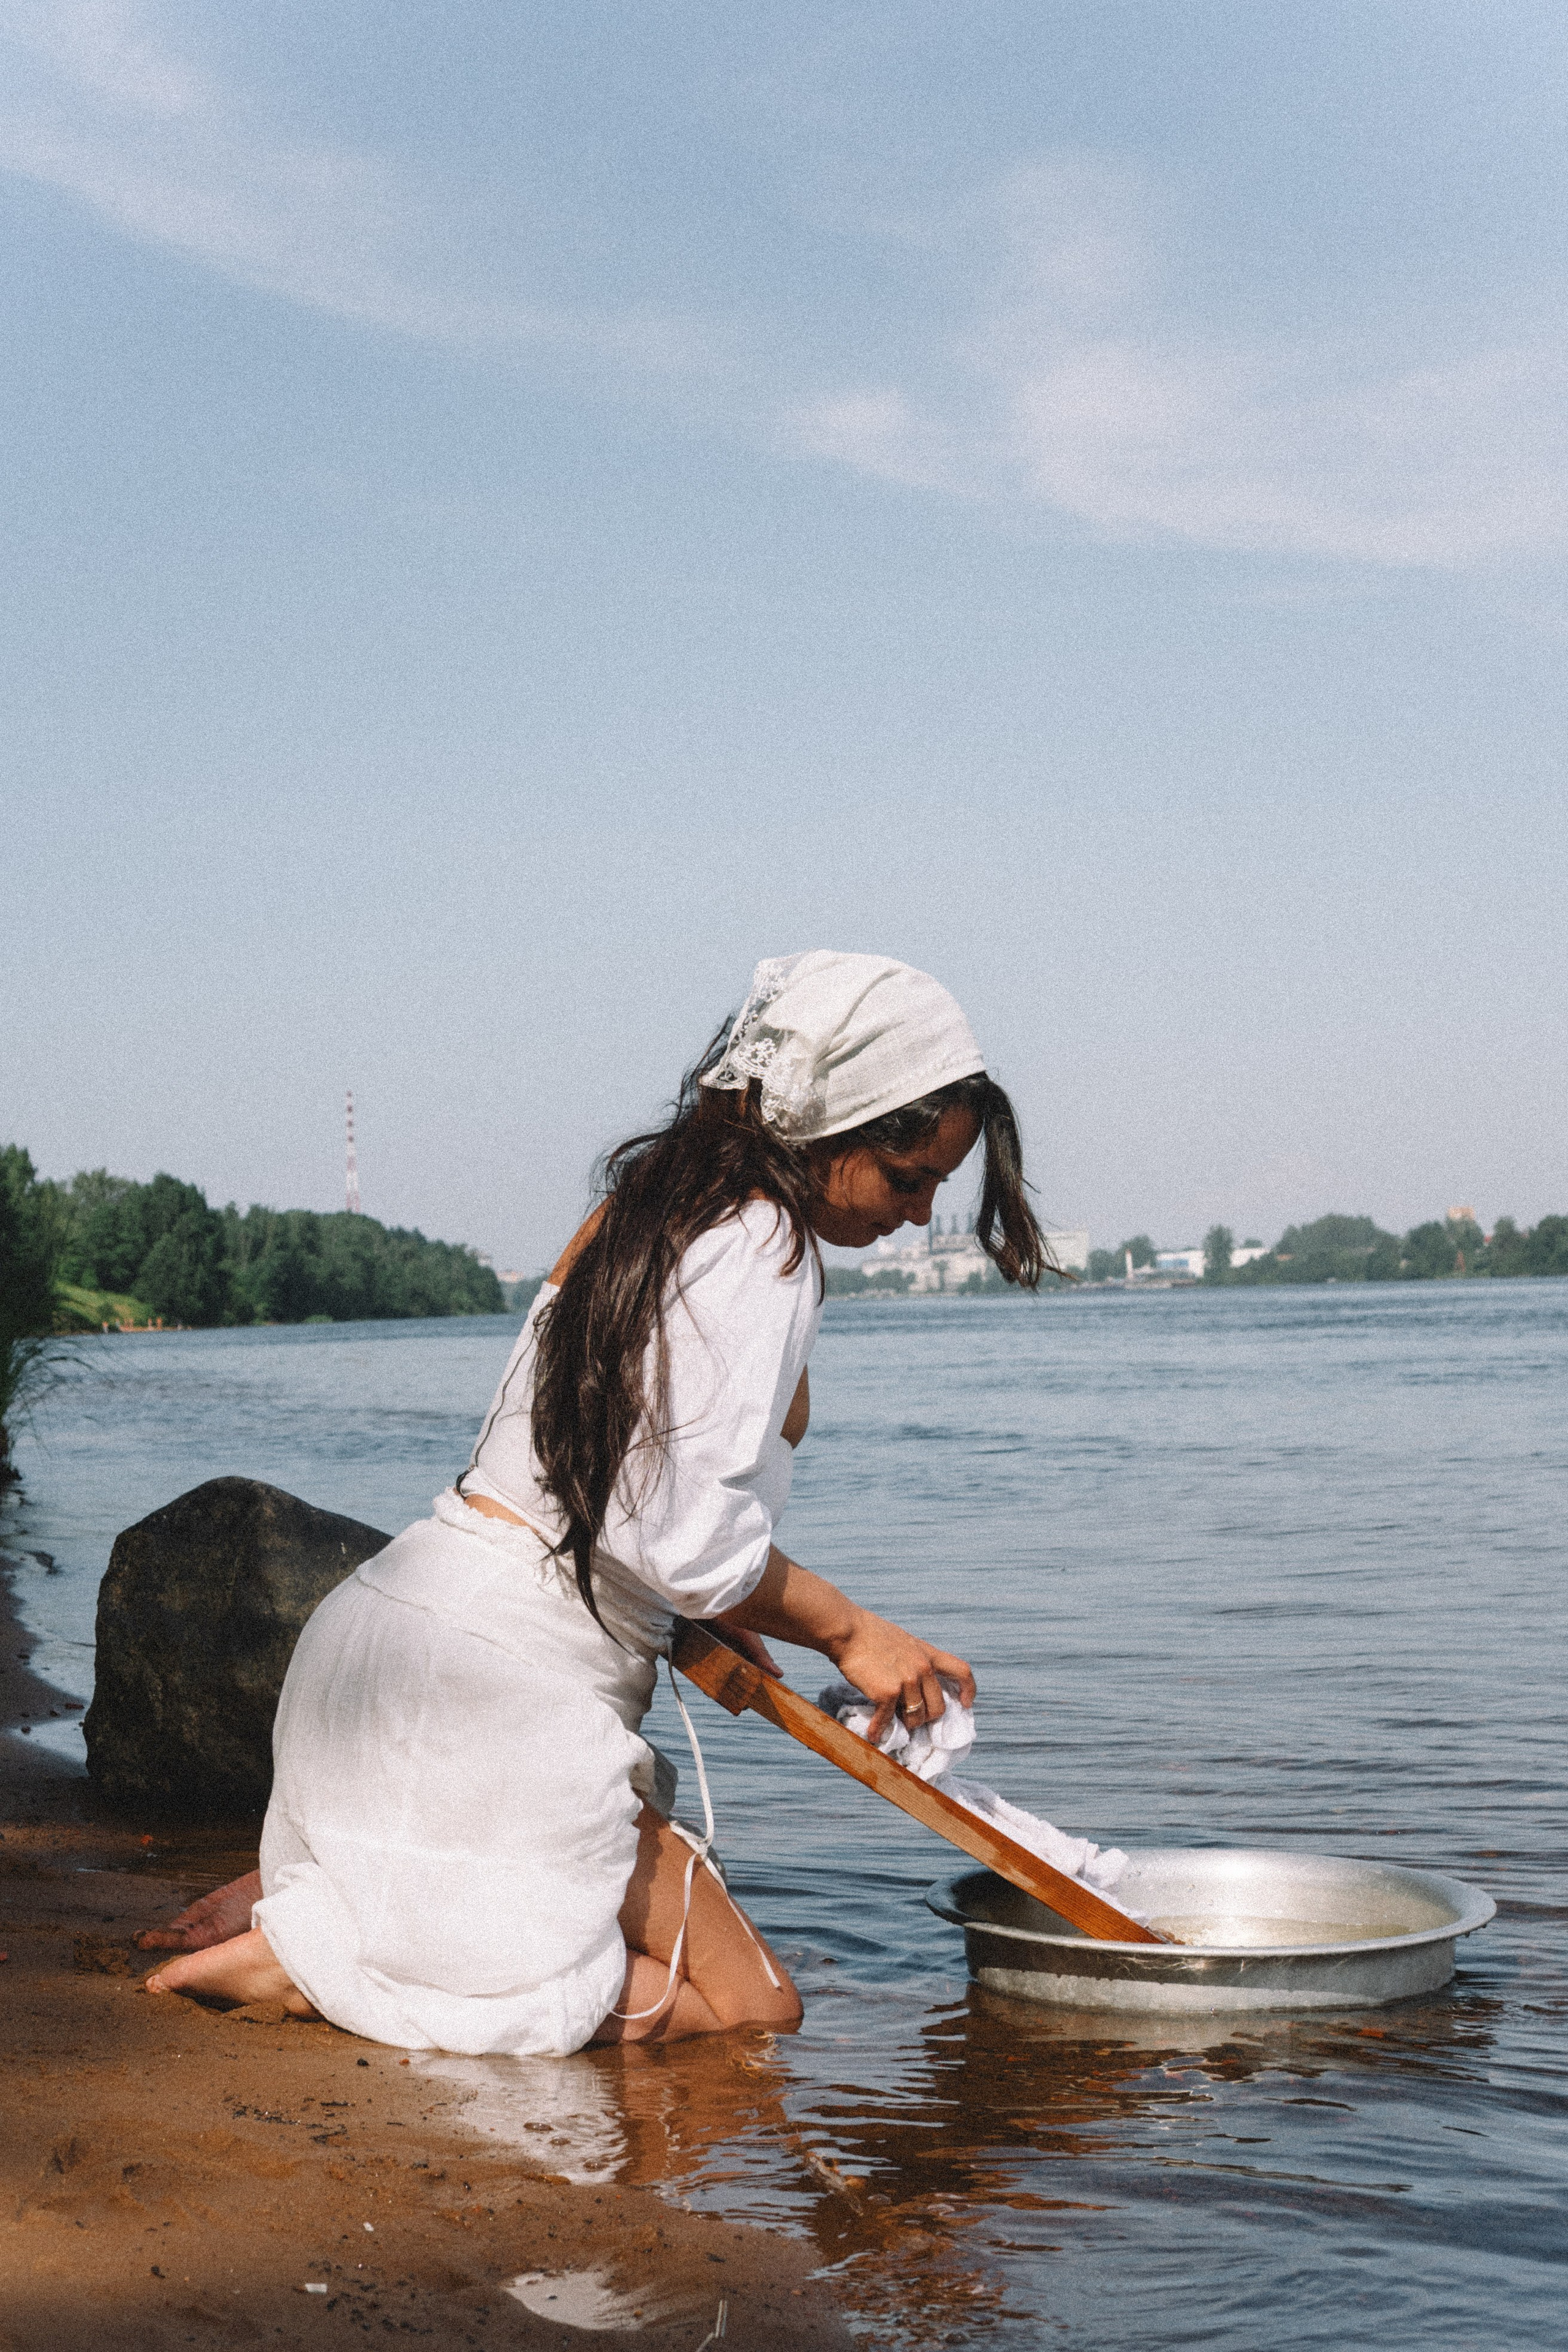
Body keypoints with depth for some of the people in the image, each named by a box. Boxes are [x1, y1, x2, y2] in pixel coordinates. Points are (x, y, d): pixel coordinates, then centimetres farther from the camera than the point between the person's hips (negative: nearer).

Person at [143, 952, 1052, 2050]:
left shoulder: (656, 1205, 16)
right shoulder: (762, 1247, -14)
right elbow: (682, 1533, -21)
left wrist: (706, 1619, 7)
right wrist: (850, 1631, -5)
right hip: (492, 1688, -10)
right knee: (748, 2004, 2)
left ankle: (298, 1893, 8)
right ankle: (307, 1954, -8)